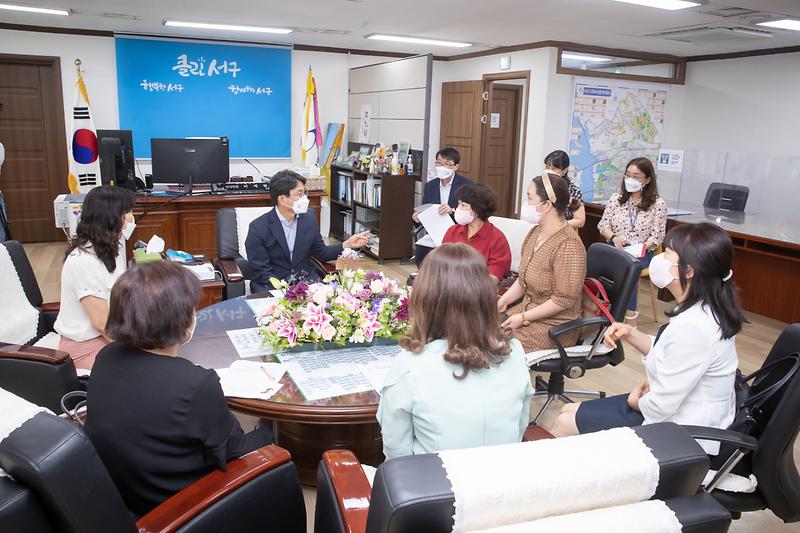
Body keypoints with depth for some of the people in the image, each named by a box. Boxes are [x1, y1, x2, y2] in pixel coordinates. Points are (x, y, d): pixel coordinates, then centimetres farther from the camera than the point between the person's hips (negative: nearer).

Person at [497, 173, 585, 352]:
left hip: (554, 325, -8)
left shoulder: (568, 245, -22)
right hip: (527, 310, 8)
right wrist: (502, 301, -1)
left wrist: (524, 317, -18)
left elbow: (564, 299, -22)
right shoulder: (536, 232, 5)